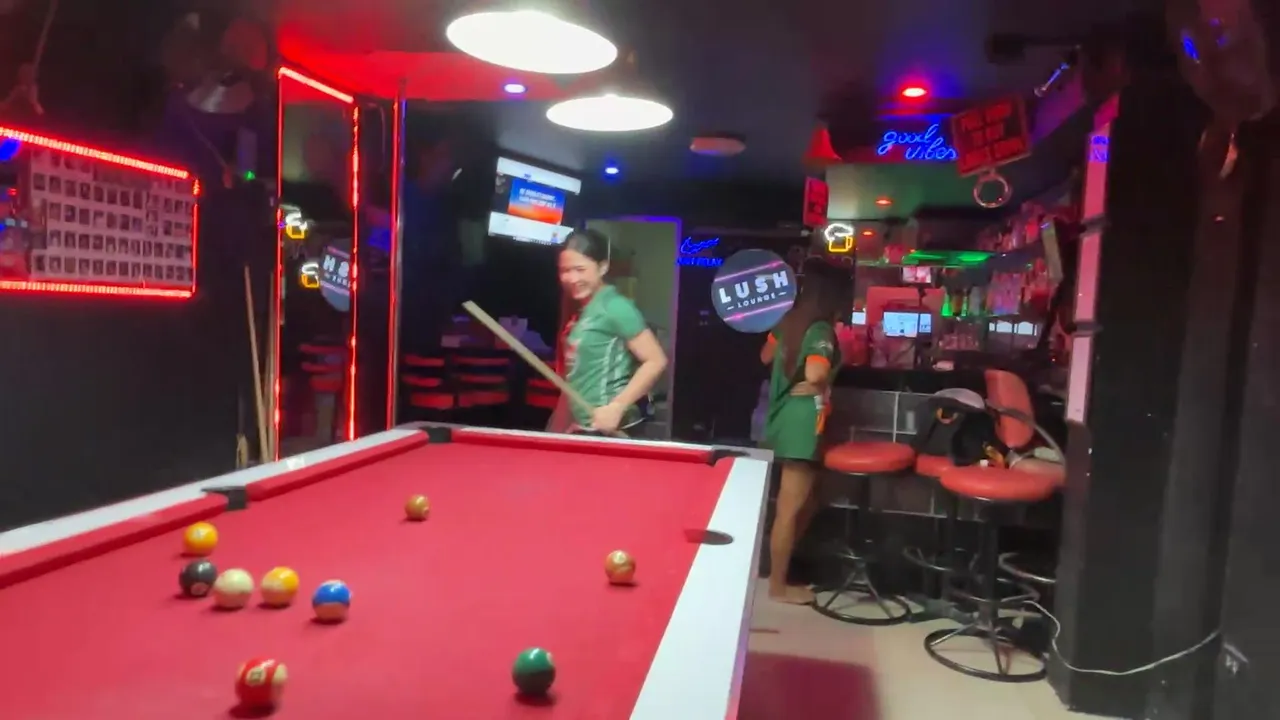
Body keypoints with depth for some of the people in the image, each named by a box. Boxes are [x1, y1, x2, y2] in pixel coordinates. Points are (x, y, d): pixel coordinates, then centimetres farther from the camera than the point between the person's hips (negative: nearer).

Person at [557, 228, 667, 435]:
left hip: (610, 428, -9)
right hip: (586, 428, 9)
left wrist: (616, 407, -21)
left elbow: (656, 361, -18)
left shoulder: (615, 307, -14)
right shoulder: (583, 309, 12)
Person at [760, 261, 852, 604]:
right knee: (791, 509, 1)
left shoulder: (789, 320, 8)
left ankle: (779, 563, 30)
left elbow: (766, 356, 21)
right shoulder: (821, 331, -17)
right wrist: (821, 382, -11)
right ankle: (778, 585, 11)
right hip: (802, 422, -9)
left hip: (783, 417, 9)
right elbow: (815, 374, -31)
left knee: (805, 502, 20)